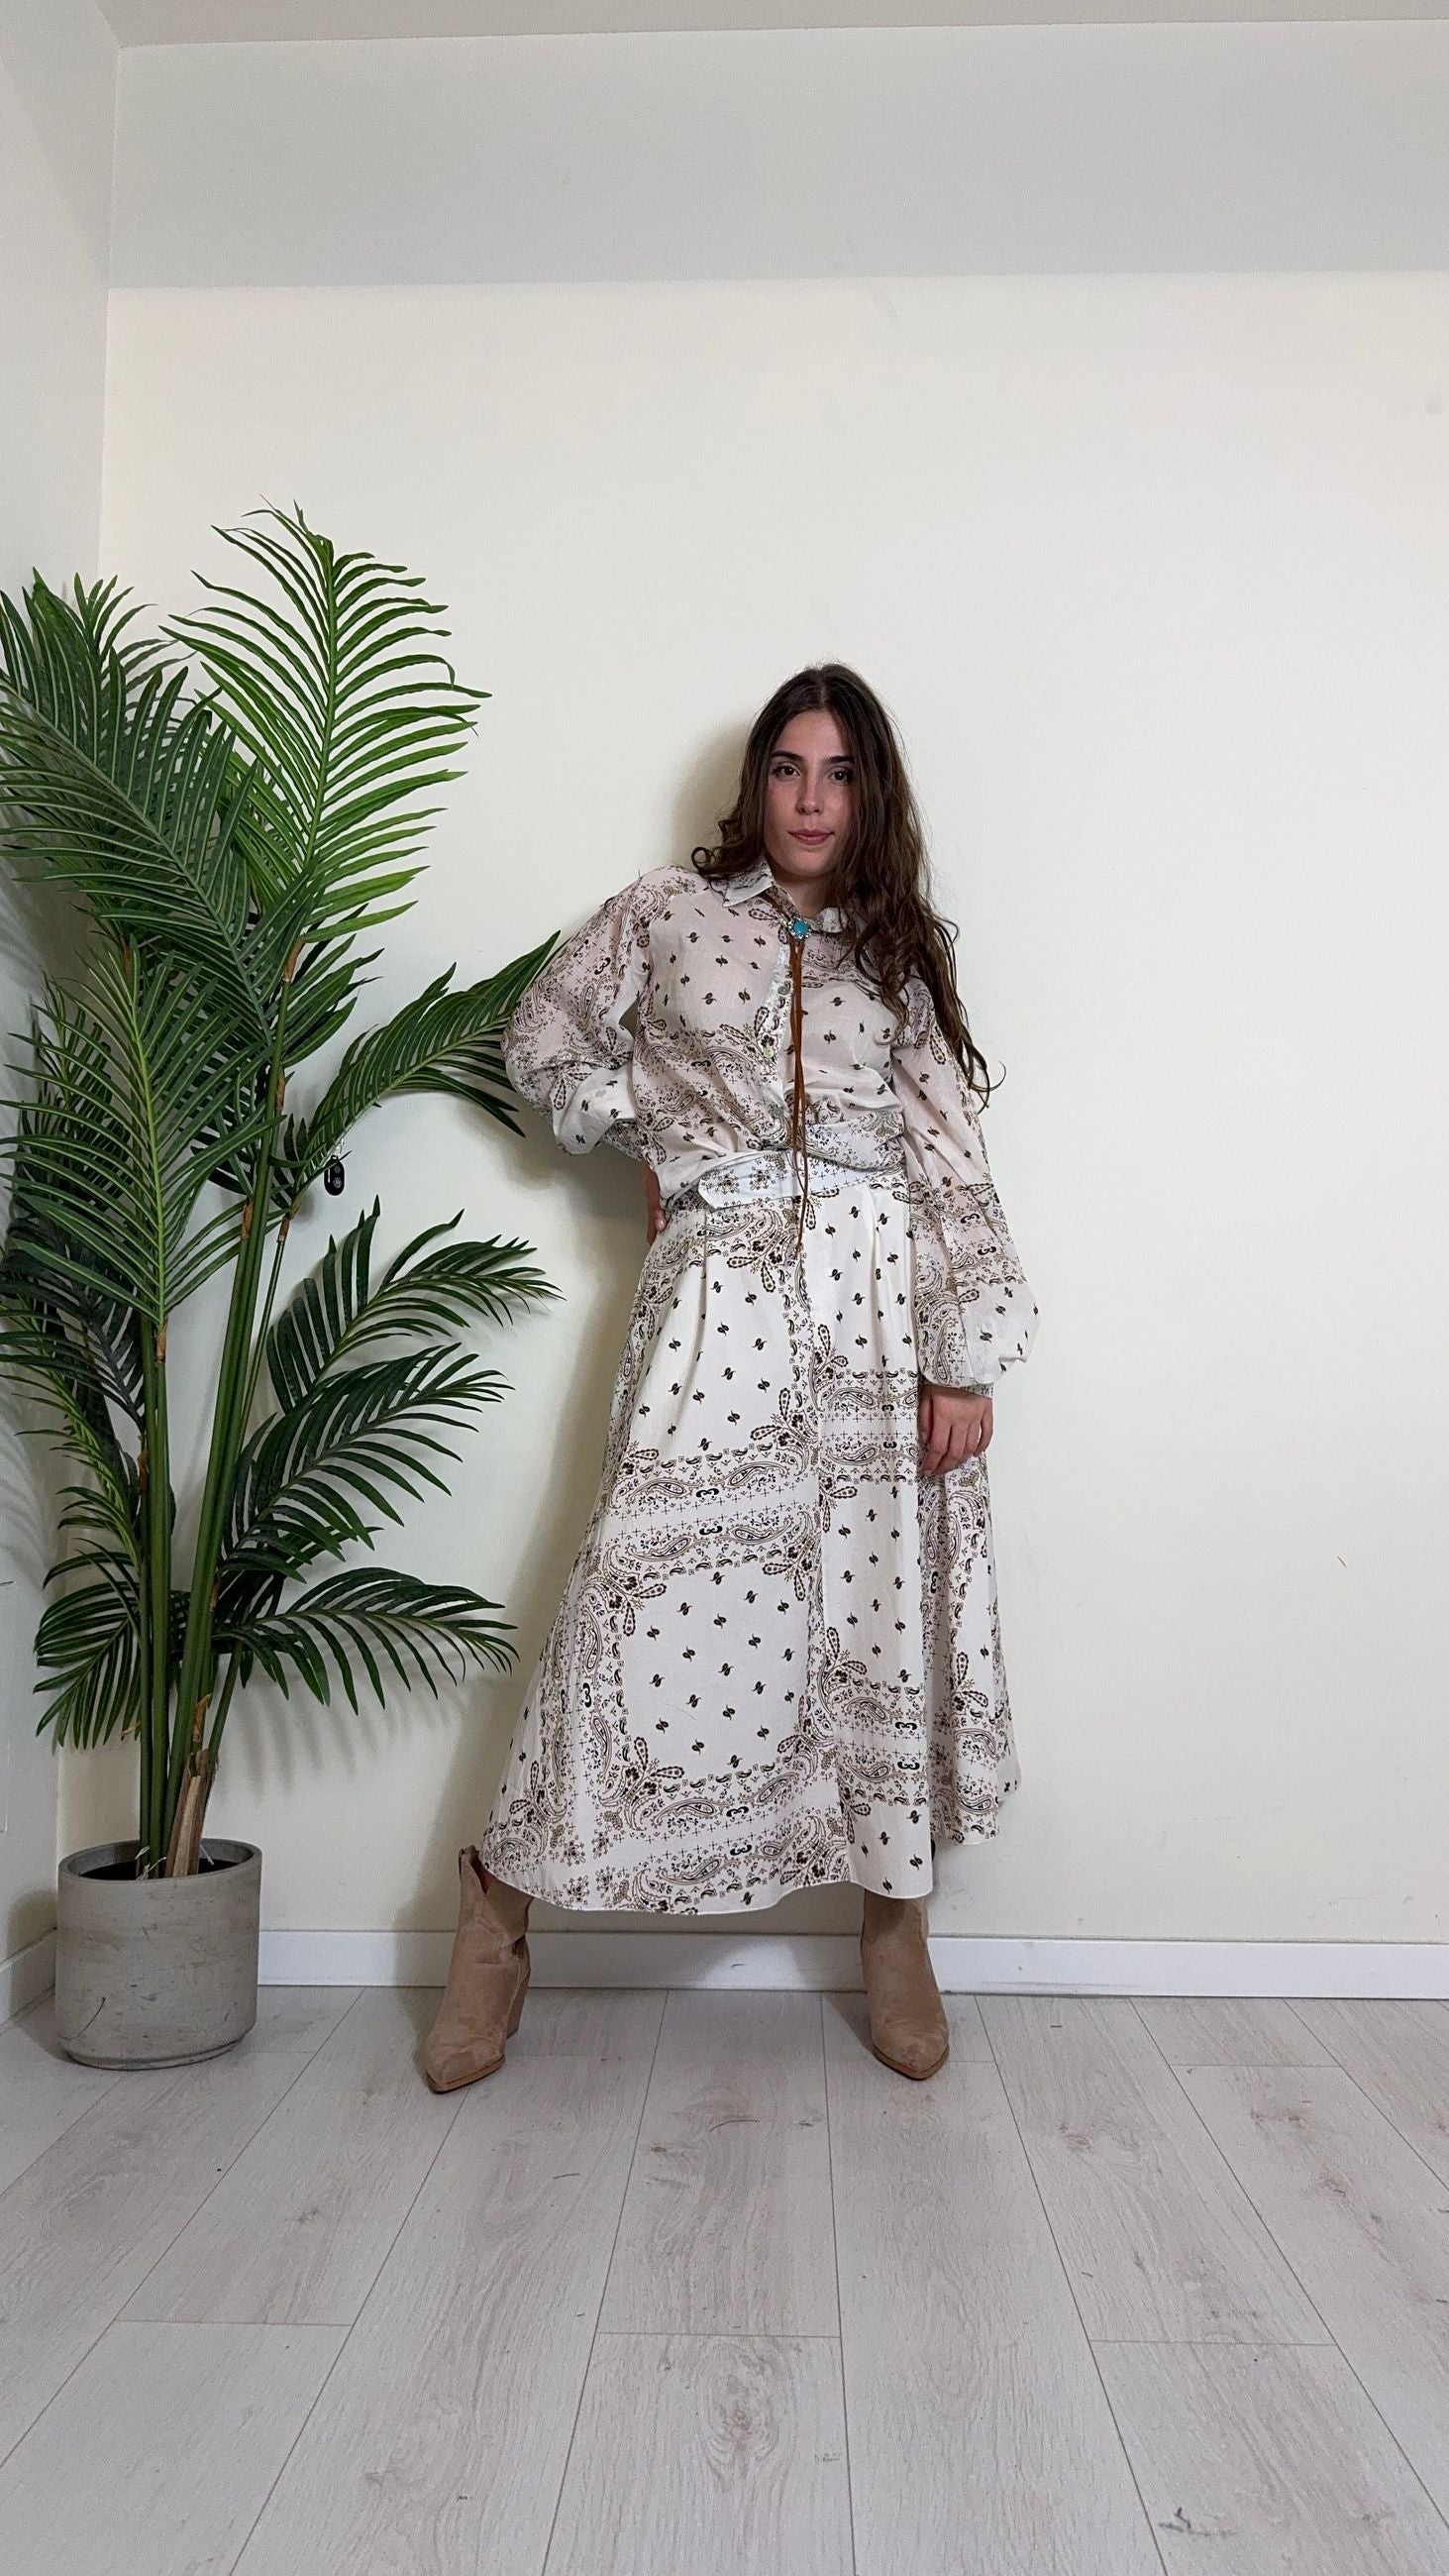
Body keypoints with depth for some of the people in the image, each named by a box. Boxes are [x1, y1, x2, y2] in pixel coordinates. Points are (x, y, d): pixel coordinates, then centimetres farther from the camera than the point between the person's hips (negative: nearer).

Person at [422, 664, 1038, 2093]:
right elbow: (544, 1041, 21)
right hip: (721, 1290, -2)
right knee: (655, 1590, -6)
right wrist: (661, 1133, 12)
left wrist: (968, 1356, -4)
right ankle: (502, 1896, 11)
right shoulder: (667, 913, 11)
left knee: (889, 1600, 3)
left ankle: (895, 1929, 18)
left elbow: (954, 1164, 5)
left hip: (884, 1291, 2)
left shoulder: (899, 956, 13)